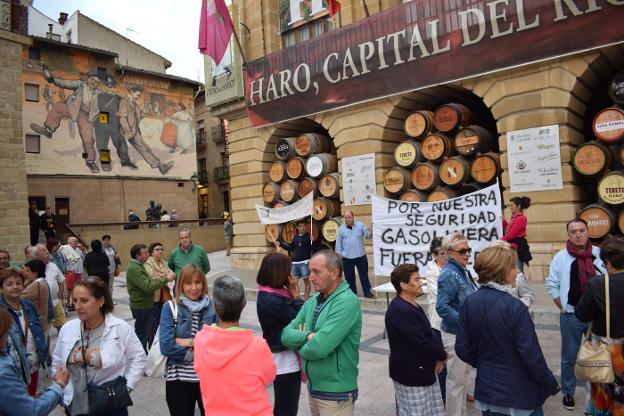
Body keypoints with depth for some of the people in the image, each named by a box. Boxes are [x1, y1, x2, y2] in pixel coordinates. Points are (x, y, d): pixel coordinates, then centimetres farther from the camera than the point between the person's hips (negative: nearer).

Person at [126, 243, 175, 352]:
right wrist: (166, 279, -22)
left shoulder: (137, 266, 11)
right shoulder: (134, 268, -23)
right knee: (143, 334, 2)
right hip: (141, 307, -10)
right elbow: (148, 287, -29)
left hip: (146, 305, 10)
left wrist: (159, 279, 3)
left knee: (149, 332, 20)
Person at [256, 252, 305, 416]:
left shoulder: (269, 294, 4)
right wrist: (295, 295, -12)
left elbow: (294, 316, 7)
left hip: (281, 356, 10)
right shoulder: (272, 300, -26)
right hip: (285, 359, -10)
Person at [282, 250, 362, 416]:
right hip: (313, 386, 7)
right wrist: (308, 336, -19)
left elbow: (319, 347, -29)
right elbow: (286, 334, -1)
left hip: (336, 392, -7)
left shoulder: (346, 302, -22)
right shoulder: (312, 301, 4)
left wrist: (301, 348, -8)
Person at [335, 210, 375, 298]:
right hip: (347, 257, 0)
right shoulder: (341, 228, 0)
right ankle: (352, 293, 25)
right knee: (349, 276, 10)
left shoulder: (360, 225, 0)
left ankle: (367, 292, 16)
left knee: (364, 275, 6)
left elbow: (367, 235, 0)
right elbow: (338, 243, 4)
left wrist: (370, 234, -24)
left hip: (361, 256, 0)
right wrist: (338, 255, 2)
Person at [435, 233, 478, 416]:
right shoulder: (449, 274, -23)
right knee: (456, 378, 7)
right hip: (455, 334, -9)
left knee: (464, 374, 22)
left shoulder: (462, 270, 3)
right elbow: (442, 307, -28)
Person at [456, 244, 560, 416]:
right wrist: (551, 383, -2)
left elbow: (463, 348, -2)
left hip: (487, 389, 5)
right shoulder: (515, 307, -21)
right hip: (520, 393, -5)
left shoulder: (469, 302, -7)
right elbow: (531, 355, -18)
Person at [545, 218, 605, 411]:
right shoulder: (561, 257, -5)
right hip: (571, 316, -1)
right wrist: (563, 308, -3)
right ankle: (568, 392, 26)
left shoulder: (600, 254, -1)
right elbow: (552, 285, 1)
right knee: (569, 357, 10)